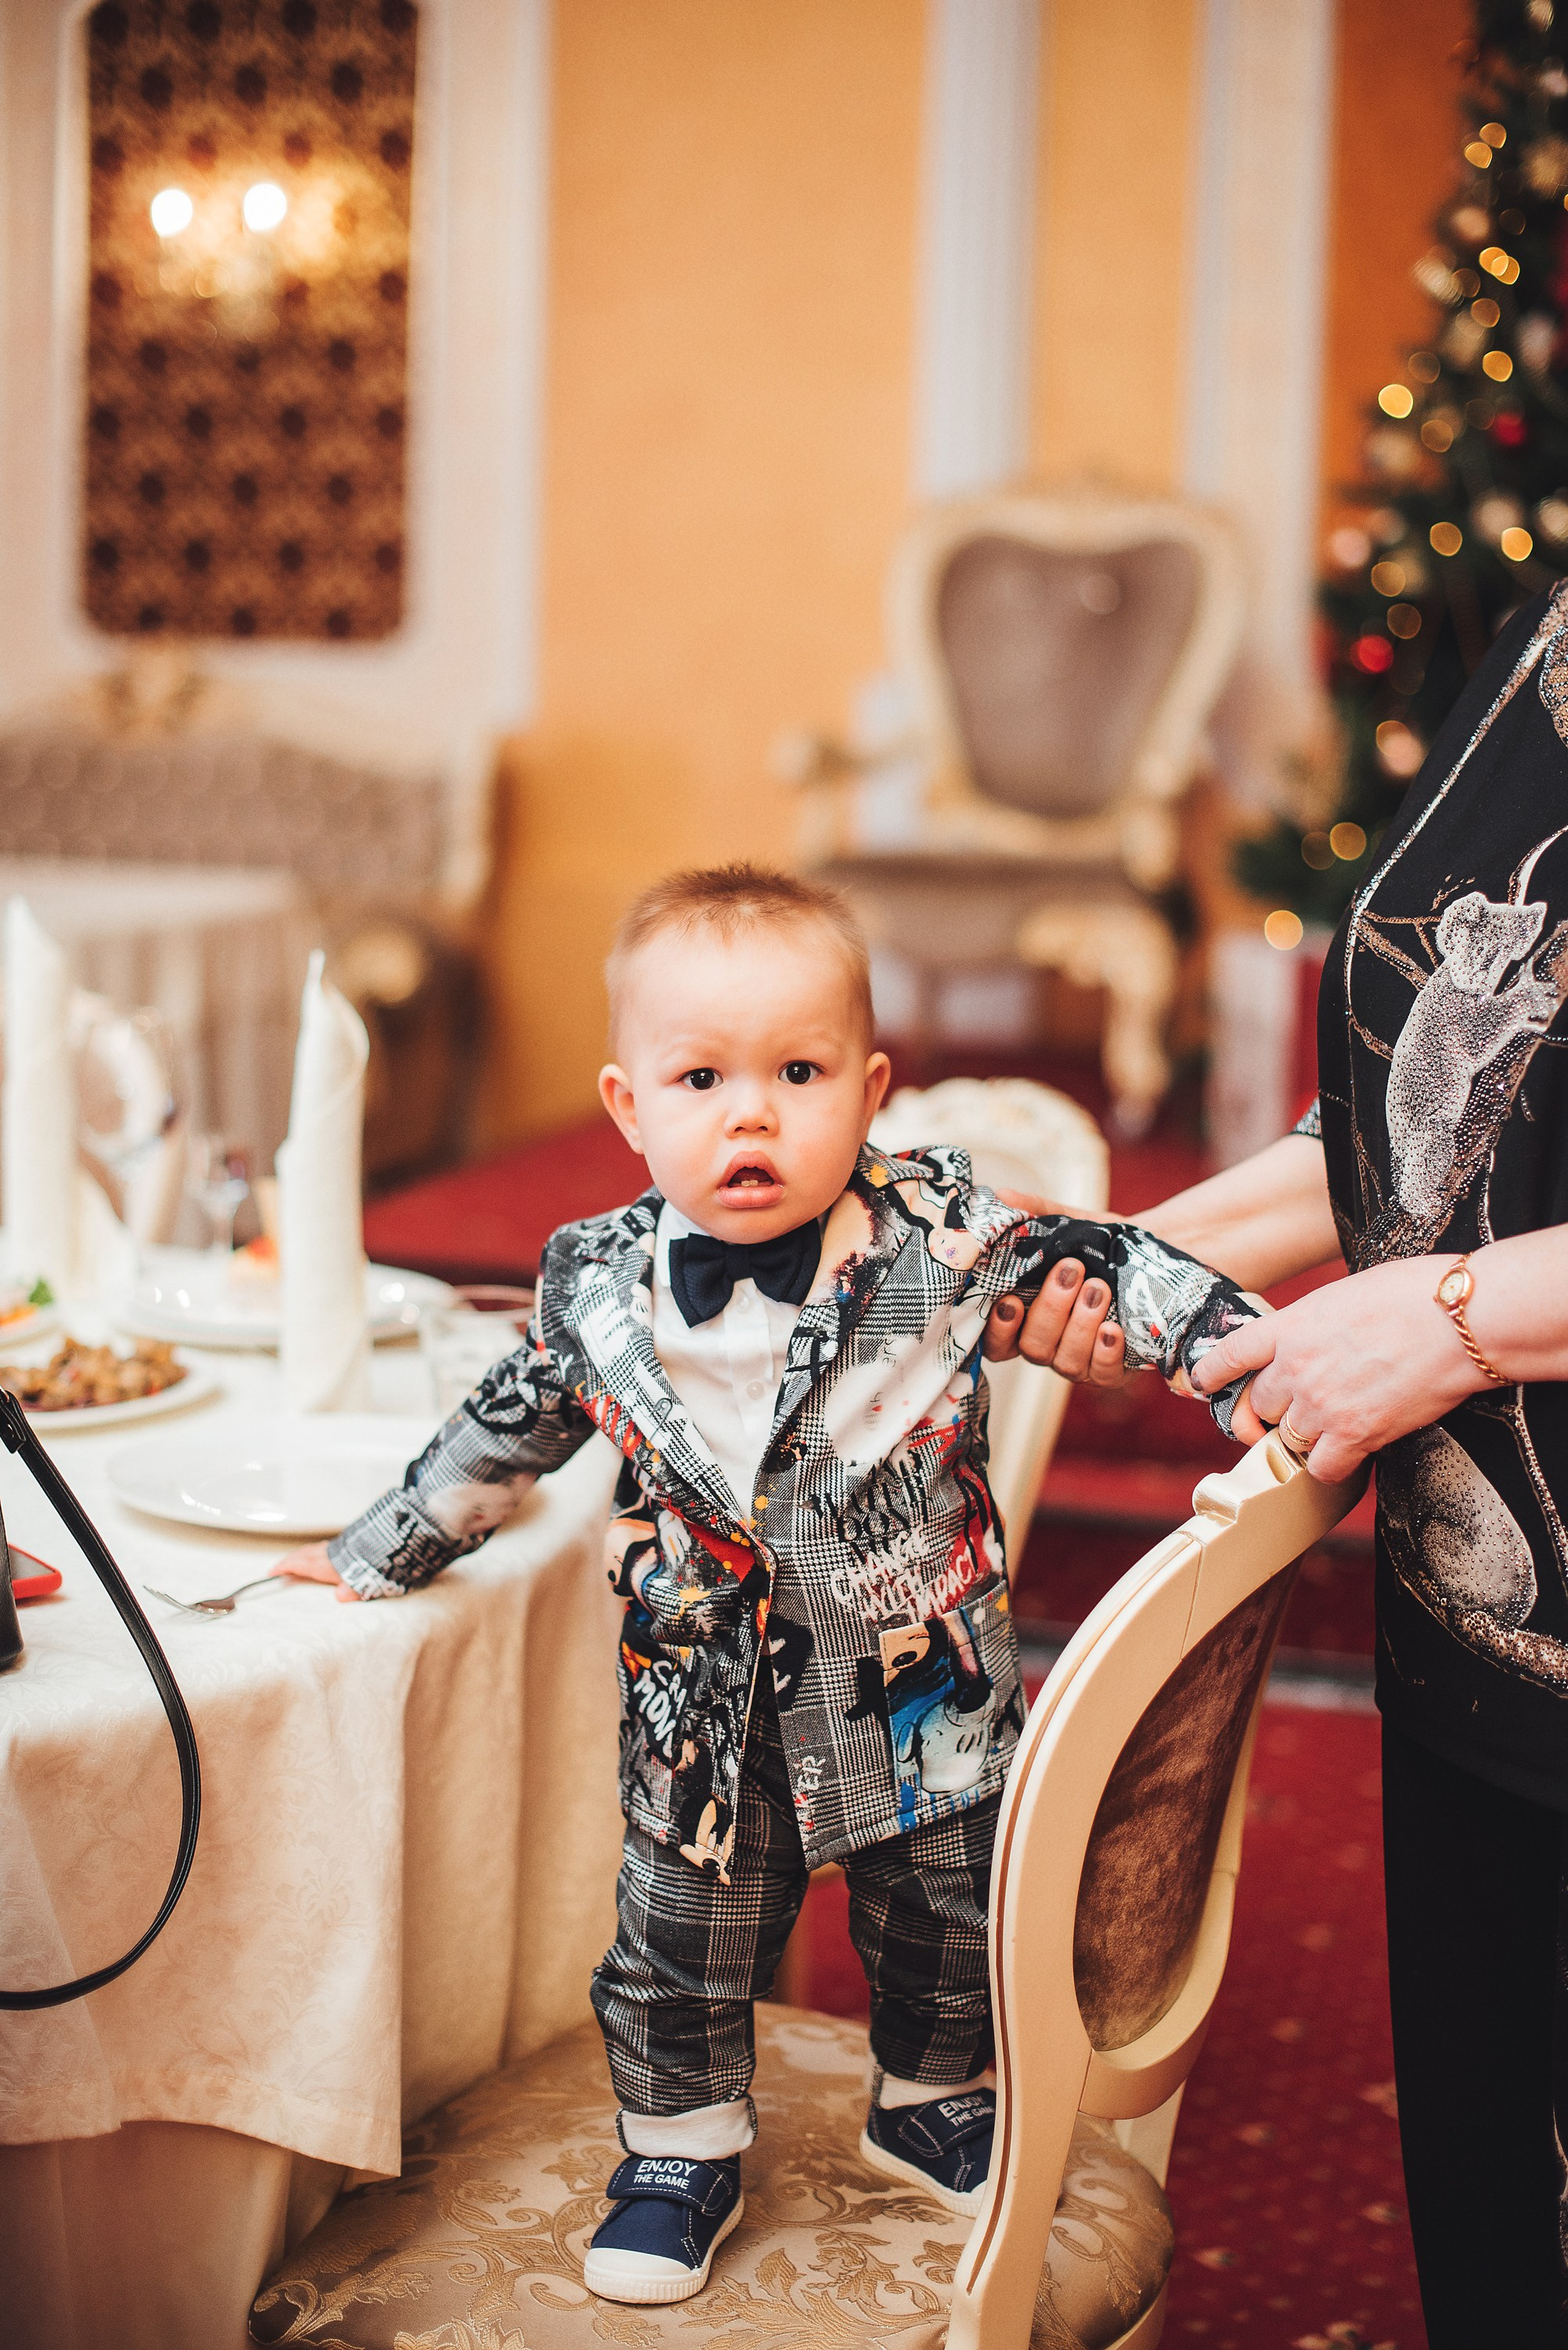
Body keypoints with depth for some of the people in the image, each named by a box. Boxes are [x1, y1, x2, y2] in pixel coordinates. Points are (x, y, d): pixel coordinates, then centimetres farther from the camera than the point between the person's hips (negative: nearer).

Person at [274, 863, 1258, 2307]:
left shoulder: (940, 1231, -18)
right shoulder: (600, 1286, -11)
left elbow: (1108, 1266, -7)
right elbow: (502, 1434, 5)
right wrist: (374, 1559, 13)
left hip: (924, 1691, 0)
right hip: (707, 1703, 1)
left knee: (948, 1930, 18)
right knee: (678, 1952, 12)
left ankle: (934, 2106, 47)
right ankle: (685, 2154, 38)